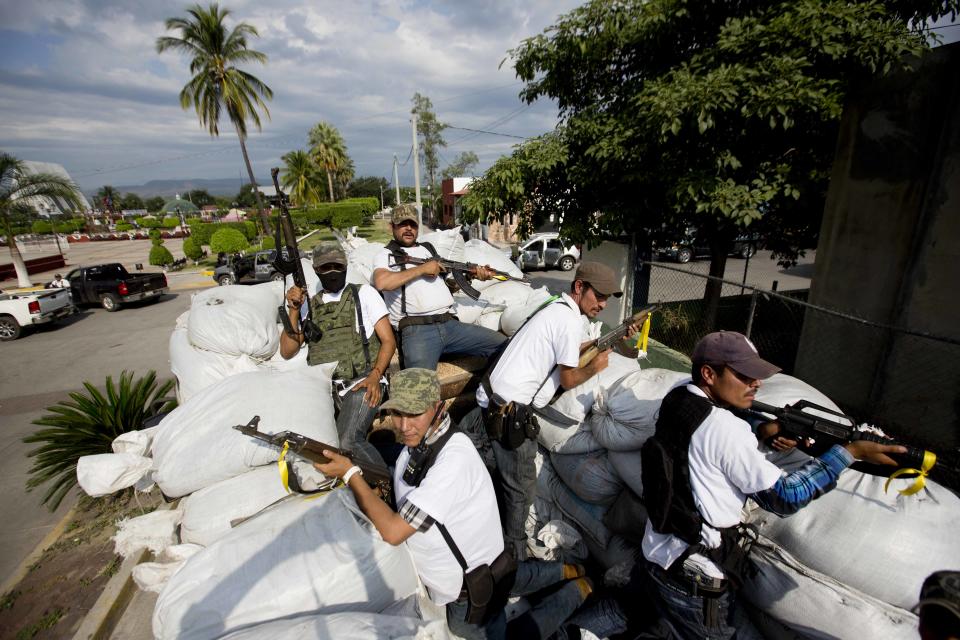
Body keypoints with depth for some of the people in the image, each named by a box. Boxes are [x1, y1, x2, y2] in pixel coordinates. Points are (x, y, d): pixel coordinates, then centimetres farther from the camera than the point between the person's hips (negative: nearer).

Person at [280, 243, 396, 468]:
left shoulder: (363, 293, 11)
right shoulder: (308, 304, 20)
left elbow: (388, 341, 4)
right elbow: (287, 352, 13)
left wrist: (375, 376, -12)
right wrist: (294, 311, 1)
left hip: (361, 381, -4)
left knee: (347, 441, -29)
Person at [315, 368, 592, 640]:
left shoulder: (454, 458, -37)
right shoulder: (421, 438, -9)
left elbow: (393, 531, -35)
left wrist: (349, 473, -27)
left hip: (470, 589, -8)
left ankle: (577, 589, 26)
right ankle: (563, 572, 44)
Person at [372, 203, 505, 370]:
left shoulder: (429, 249, 29)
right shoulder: (386, 255, 12)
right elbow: (381, 282, -11)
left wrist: (473, 274, 6)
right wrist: (422, 269, -6)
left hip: (451, 324, 6)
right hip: (416, 330, -5)